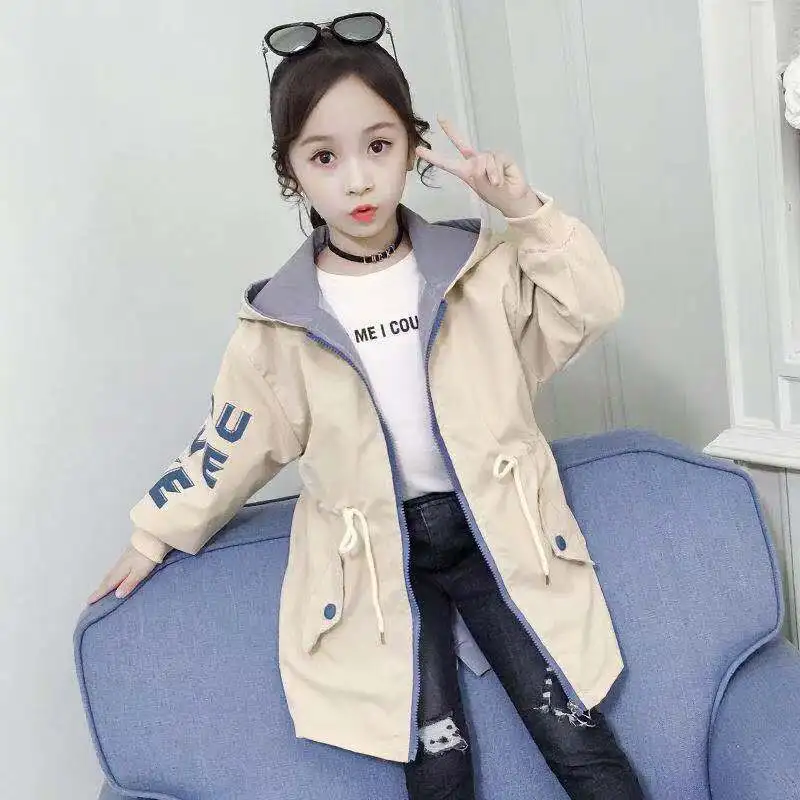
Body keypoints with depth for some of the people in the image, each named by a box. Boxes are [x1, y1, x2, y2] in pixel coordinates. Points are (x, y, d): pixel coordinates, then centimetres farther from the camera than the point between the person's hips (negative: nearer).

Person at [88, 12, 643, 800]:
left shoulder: (482, 266, -3)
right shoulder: (278, 322, -5)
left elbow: (594, 302, -5)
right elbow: (230, 440, 5)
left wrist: (526, 209, -16)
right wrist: (155, 534, 12)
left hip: (496, 530, 1)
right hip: (374, 558, 0)